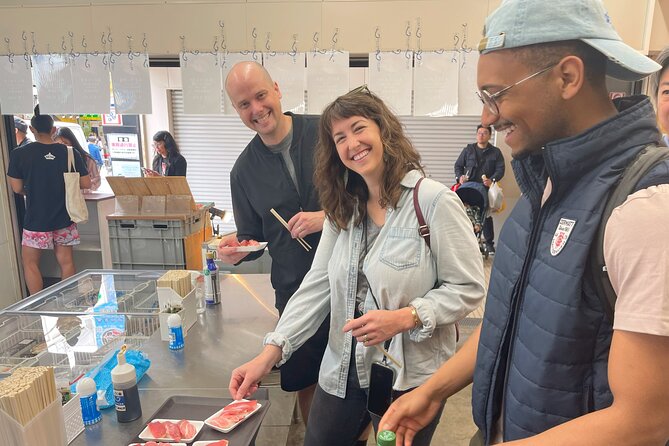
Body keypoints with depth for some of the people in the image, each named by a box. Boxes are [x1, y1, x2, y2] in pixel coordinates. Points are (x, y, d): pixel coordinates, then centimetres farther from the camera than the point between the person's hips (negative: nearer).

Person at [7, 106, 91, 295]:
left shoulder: (19, 154, -9)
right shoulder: (69, 153, -4)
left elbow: (17, 188, -5)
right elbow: (86, 183, -2)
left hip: (36, 220, -2)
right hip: (64, 218, 2)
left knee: (30, 263, 12)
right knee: (66, 261, 10)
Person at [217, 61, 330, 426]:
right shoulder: (244, 171, 3)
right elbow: (254, 236, 12)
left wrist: (328, 216, -19)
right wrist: (237, 248, -10)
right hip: (295, 291, 2)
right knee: (305, 383, 14)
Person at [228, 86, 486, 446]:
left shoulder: (433, 201, -15)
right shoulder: (342, 209, 4)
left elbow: (468, 288, -12)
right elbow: (316, 286, -1)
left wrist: (405, 317, -25)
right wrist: (271, 352, -10)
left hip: (409, 376, -5)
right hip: (343, 373, 5)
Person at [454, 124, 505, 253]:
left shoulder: (495, 152, 6)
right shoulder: (468, 150, 9)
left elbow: (500, 170, -2)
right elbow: (458, 165, 11)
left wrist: (491, 180, -21)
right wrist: (459, 177, -9)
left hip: (486, 189, -1)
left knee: (487, 215, 3)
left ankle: (489, 243, 14)